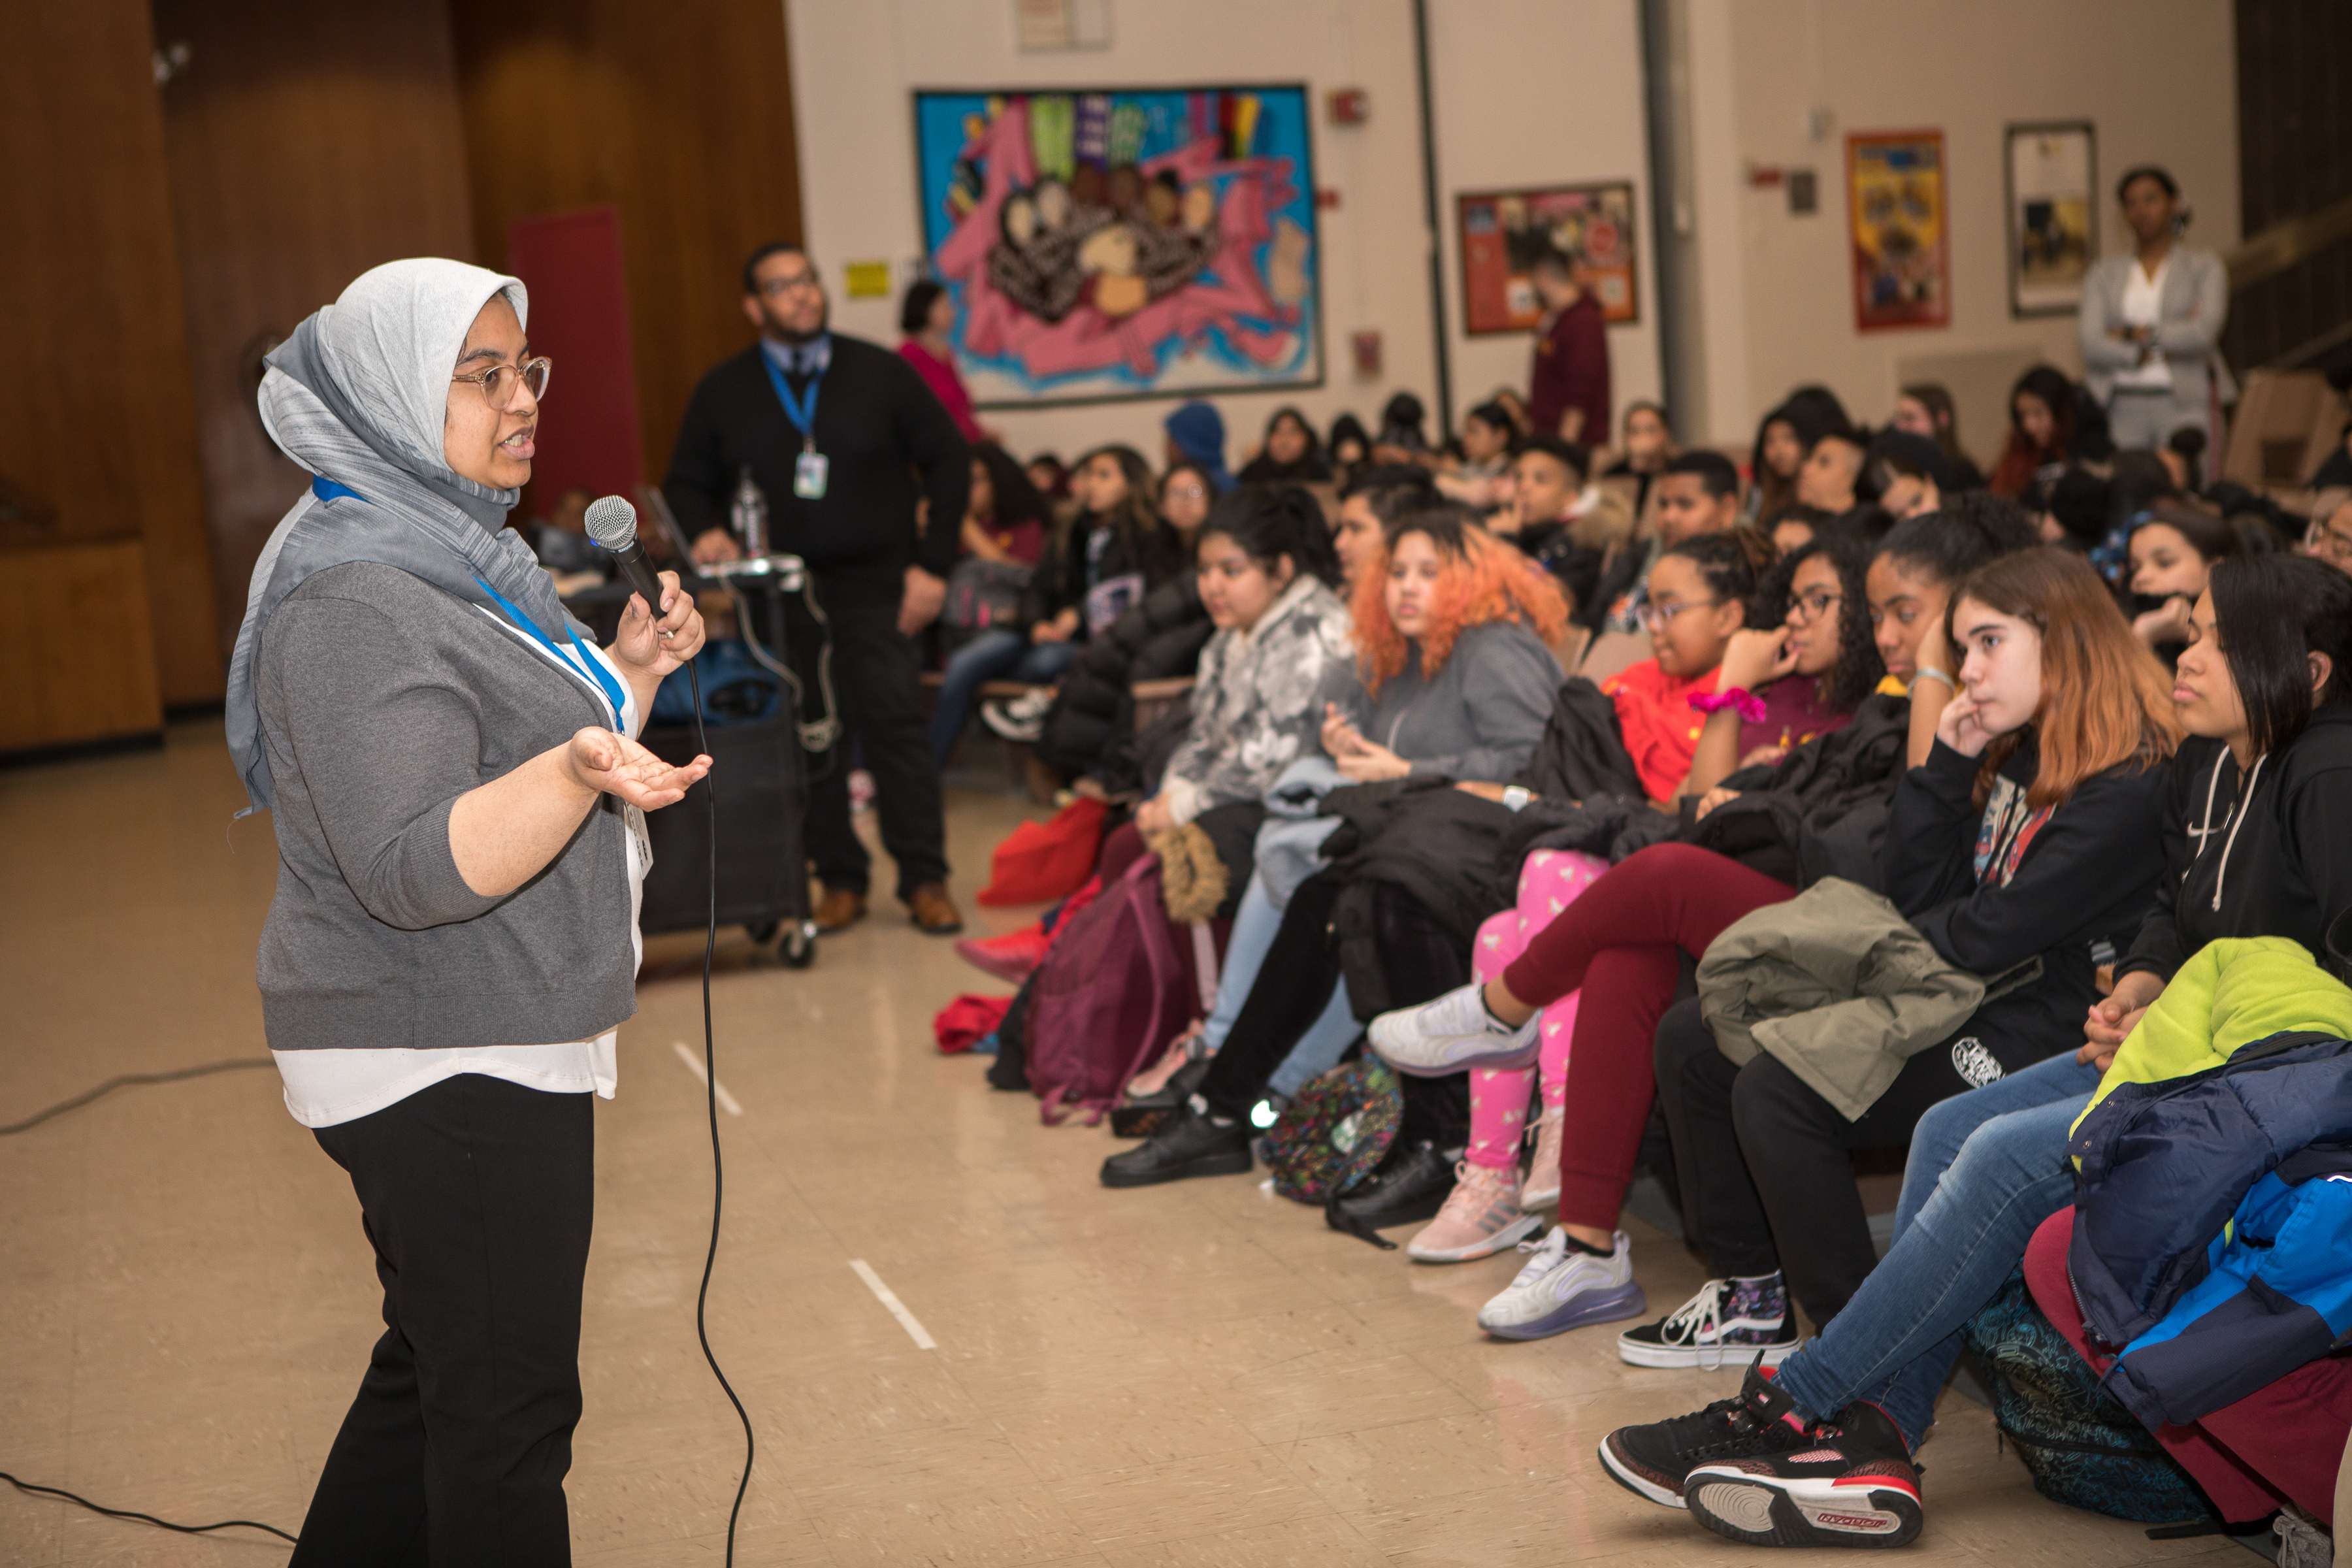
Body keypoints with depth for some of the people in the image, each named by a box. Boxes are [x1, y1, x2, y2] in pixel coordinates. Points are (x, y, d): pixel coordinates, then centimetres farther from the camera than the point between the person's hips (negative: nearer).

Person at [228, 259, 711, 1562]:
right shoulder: (354, 600, -19)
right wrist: (581, 768, -42)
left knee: (435, 1372, 21)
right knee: (508, 1413, -2)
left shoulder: (455, 553, 13)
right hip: (445, 1071, -10)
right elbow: (415, 868, -28)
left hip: (493, 1052, 10)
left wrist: (627, 677, 10)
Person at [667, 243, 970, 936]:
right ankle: (839, 880, 12)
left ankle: (925, 880, 0)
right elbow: (686, 485, 15)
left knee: (898, 725, -8)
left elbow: (949, 461, 6)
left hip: (875, 589, -1)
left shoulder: (879, 372, 4)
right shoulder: (722, 391, 8)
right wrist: (705, 532, -8)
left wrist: (933, 564, -1)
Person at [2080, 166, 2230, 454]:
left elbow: (2205, 332, -6)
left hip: (2182, 405, -1)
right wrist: (2165, 351, -6)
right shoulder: (2104, 275, 14)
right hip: (2121, 406, 1)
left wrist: (2134, 334, -4)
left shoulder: (2204, 266, 10)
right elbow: (2090, 344, 0)